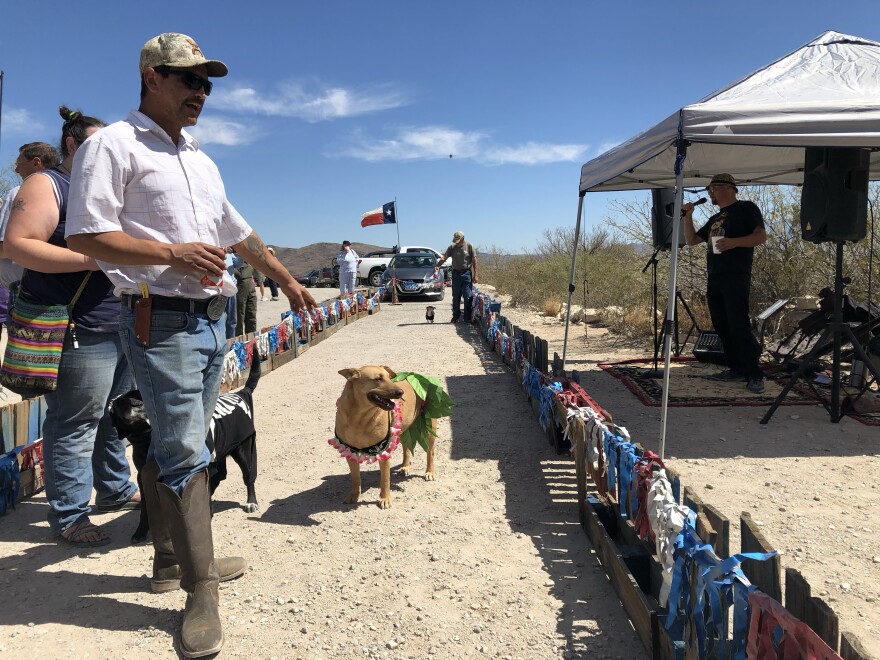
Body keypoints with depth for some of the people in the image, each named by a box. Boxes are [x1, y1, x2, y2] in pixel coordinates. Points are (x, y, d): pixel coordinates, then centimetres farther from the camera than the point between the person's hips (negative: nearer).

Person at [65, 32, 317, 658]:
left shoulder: (202, 160, 20)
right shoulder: (113, 145, -3)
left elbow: (238, 232, 27)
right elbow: (86, 236, -11)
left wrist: (287, 279, 29)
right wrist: (174, 254, -18)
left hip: (213, 318, 8)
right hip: (161, 319, -7)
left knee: (176, 446, 14)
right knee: (184, 450, -8)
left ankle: (172, 557, 27)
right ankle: (201, 591, 0)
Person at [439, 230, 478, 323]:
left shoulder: (469, 246, -3)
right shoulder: (452, 247, 3)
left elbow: (474, 261, -2)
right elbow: (444, 257, -4)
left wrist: (475, 275, -6)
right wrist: (437, 266, -22)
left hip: (467, 273, -2)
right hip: (456, 273, 2)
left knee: (468, 297, -1)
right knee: (456, 297, 8)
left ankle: (467, 317, 6)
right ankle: (455, 316, 17)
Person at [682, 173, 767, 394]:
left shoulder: (746, 208, 3)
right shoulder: (715, 219, 25)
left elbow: (761, 236, -7)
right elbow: (691, 240, 23)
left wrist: (734, 242, -22)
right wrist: (688, 216, 9)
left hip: (736, 277, -8)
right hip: (714, 280, 8)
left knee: (738, 327, -15)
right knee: (722, 327, 7)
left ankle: (754, 375, -12)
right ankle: (736, 369, 13)